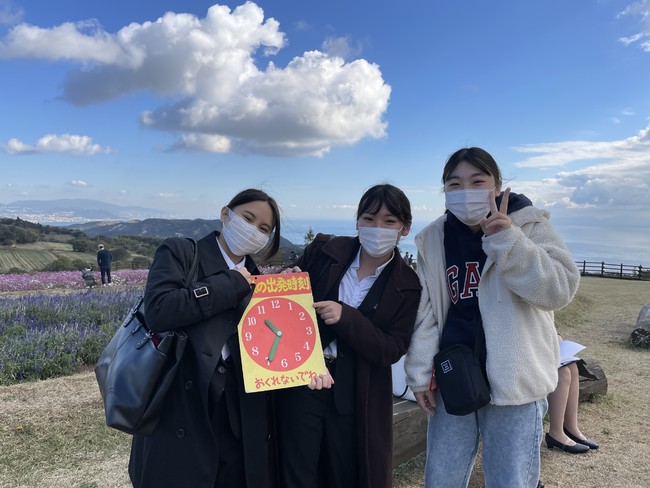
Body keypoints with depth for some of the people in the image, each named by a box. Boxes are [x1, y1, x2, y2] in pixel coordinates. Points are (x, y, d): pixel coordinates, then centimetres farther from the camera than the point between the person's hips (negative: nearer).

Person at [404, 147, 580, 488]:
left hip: (512, 383, -3)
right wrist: (420, 373, 4)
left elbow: (559, 290, -17)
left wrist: (507, 241, -26)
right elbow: (425, 313, 7)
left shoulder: (528, 225, -3)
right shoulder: (433, 240, 5)